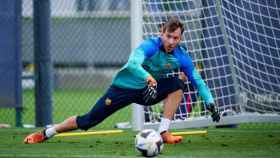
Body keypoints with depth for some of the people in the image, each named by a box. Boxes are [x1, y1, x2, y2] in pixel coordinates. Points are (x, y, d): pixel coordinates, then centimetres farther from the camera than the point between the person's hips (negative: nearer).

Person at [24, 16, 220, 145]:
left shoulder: (181, 56, -11)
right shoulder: (151, 45, -28)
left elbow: (197, 80, -2)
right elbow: (133, 63, -47)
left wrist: (210, 102, -13)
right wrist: (150, 79, -63)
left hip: (150, 89, 4)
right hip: (124, 87, -4)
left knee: (177, 85, -21)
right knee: (88, 120, -4)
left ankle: (164, 133, -17)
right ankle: (45, 133, 14)